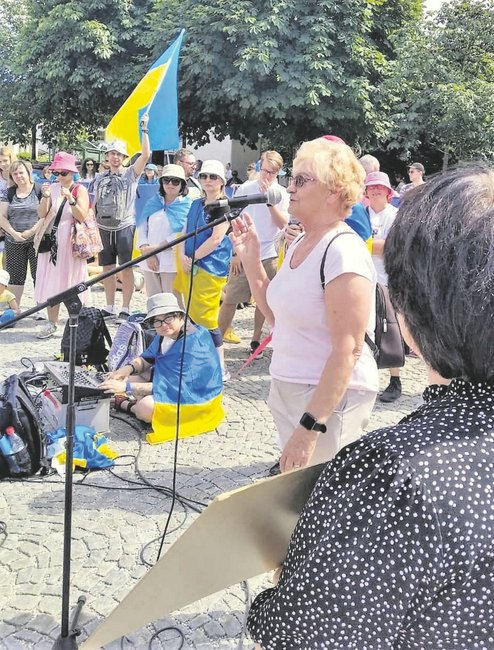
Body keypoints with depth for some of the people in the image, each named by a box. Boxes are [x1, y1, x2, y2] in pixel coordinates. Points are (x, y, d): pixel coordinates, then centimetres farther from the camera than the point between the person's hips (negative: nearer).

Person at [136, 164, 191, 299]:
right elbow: (141, 229, 6)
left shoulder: (187, 206, -1)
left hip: (172, 263, -4)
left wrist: (153, 248, -12)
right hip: (149, 261, 4)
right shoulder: (152, 203, 12)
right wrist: (148, 254, -9)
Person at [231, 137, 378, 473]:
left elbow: (347, 351, -23)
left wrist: (310, 427, -26)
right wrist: (251, 260, 7)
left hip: (329, 399, -8)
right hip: (288, 391, 9)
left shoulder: (343, 251, -20)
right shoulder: (300, 243, 8)